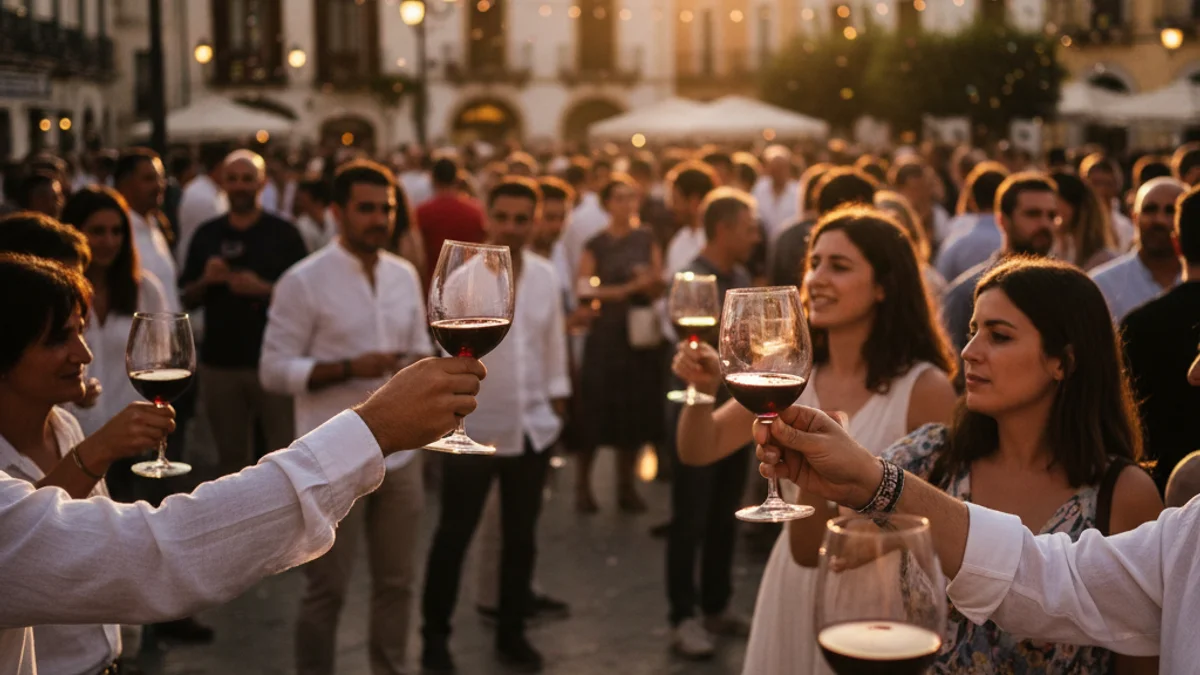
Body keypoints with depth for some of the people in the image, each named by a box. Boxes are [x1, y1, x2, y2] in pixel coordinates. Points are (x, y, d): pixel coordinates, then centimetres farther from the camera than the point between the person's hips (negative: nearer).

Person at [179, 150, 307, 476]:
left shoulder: (282, 233, 1)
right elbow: (188, 299, 12)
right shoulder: (207, 235, 10)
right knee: (231, 455, 11)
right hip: (220, 361, 3)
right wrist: (205, 280, -8)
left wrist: (264, 289, -17)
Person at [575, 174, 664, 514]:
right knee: (598, 411, -4)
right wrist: (627, 289, -14)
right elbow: (584, 289, -9)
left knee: (635, 411, 4)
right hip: (606, 333, -3)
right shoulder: (596, 244, 0)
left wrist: (652, 281, -11)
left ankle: (626, 485, 16)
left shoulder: (646, 239, 9)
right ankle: (583, 483, 9)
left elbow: (658, 288, 11)